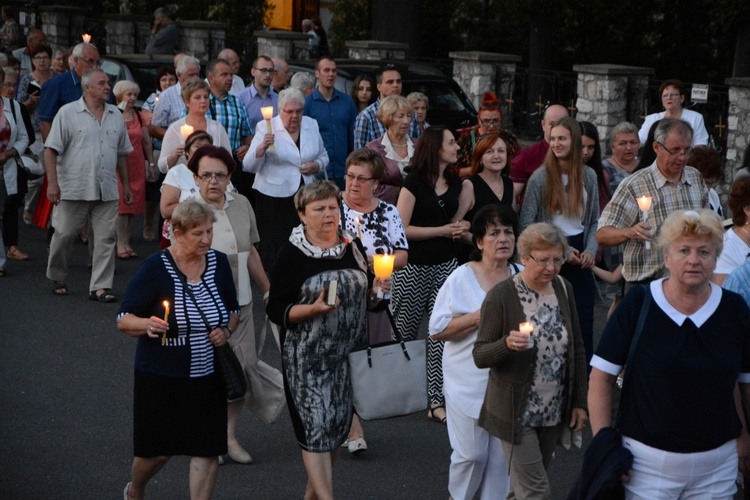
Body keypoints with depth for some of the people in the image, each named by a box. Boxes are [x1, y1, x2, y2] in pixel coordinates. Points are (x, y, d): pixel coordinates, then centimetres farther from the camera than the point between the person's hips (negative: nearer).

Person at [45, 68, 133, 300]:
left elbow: (121, 153, 19)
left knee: (106, 238, -1)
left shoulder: (116, 115, 12)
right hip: (74, 190, -4)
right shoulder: (68, 113, -3)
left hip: (107, 191, 4)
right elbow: (51, 150, -6)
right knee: (64, 235, 4)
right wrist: (52, 183, -13)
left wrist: (126, 185, 17)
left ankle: (100, 286, 4)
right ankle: (57, 278, 25)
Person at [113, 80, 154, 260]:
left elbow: (147, 141, 15)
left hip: (137, 166, 5)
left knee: (133, 205, 4)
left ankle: (127, 243, 11)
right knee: (121, 205, -8)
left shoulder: (138, 116, 12)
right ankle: (121, 245, -4)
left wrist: (151, 163, 12)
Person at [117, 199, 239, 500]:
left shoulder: (219, 263, 1)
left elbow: (234, 310, 15)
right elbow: (123, 320, -10)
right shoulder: (155, 268, -13)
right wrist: (147, 324, -31)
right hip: (161, 378, -3)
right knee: (159, 450, 9)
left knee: (207, 449, -1)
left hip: (208, 377, 4)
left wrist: (226, 331, -6)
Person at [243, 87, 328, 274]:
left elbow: (323, 157, 21)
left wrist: (316, 166, -2)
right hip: (274, 200, -4)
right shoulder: (266, 127, -3)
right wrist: (262, 147, -28)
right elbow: (249, 166, -9)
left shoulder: (311, 125, 10)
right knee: (275, 250, -5)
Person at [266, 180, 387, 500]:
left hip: (350, 353, 5)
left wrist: (376, 291, -3)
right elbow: (276, 310, -9)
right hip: (308, 357, -5)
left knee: (338, 424, 11)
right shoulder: (292, 255, -8)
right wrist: (313, 309, -23)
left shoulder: (352, 246, 7)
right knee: (316, 426, -9)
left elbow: (365, 299, 18)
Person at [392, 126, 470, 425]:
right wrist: (442, 230, -15)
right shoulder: (414, 182, -11)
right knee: (403, 332, 7)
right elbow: (401, 228, -15)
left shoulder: (455, 183, 8)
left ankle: (436, 401, 4)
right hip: (414, 266, -5)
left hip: (445, 263, 5)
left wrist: (459, 229, 1)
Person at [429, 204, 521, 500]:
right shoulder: (461, 279, -6)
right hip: (469, 383, -3)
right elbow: (437, 330, -9)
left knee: (503, 455, 6)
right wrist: (478, 318, -18)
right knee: (471, 453, 1)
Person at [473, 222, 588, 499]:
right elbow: (480, 356, -13)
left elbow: (577, 349, 9)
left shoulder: (563, 289, 1)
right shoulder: (501, 296, -15)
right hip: (517, 412, -5)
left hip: (554, 411, 5)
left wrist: (579, 402, 8)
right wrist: (507, 344, -33)